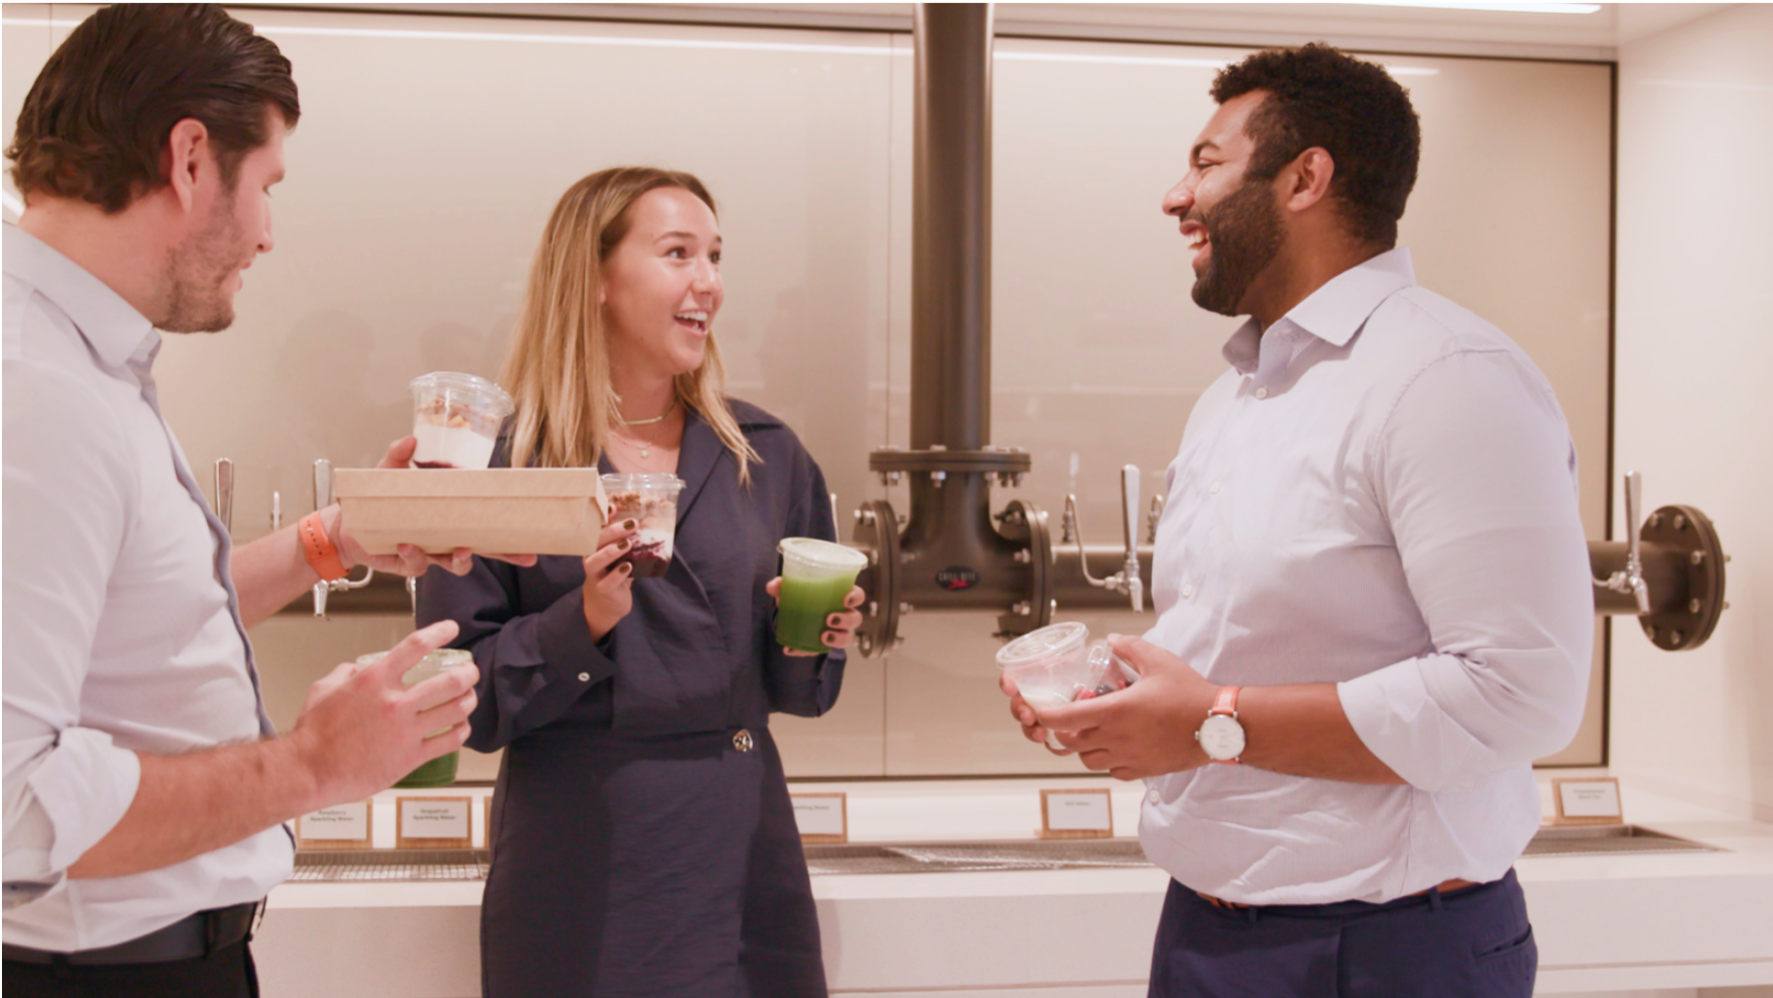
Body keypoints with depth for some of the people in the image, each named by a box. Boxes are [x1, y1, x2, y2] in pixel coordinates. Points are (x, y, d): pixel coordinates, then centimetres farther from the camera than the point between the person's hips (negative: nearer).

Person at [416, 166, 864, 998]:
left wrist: (813, 639, -7)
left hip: (743, 858, 4)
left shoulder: (767, 456, 7)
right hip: (580, 865, -3)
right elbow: (459, 695, -7)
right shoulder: (501, 462, -4)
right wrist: (584, 623, -20)